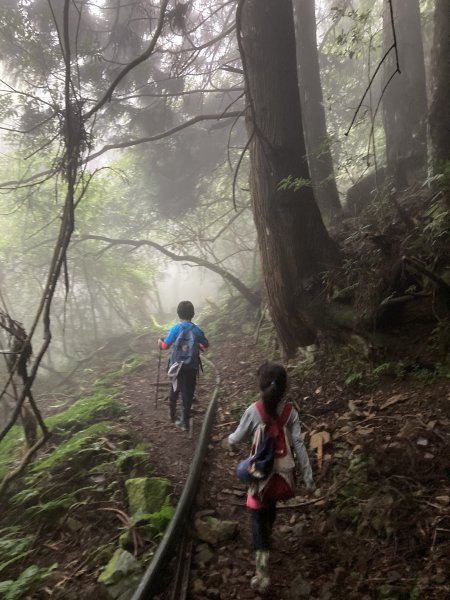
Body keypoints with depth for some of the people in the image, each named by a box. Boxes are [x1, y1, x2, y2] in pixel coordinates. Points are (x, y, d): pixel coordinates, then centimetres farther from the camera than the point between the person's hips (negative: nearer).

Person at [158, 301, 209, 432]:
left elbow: (165, 346, -7)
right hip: (192, 366, 0)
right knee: (188, 392, 6)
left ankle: (173, 416, 34)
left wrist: (160, 341, 14)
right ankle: (185, 421, 6)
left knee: (174, 390, 20)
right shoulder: (197, 329, -3)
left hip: (178, 365, 0)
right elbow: (206, 345, 11)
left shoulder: (176, 328, -11)